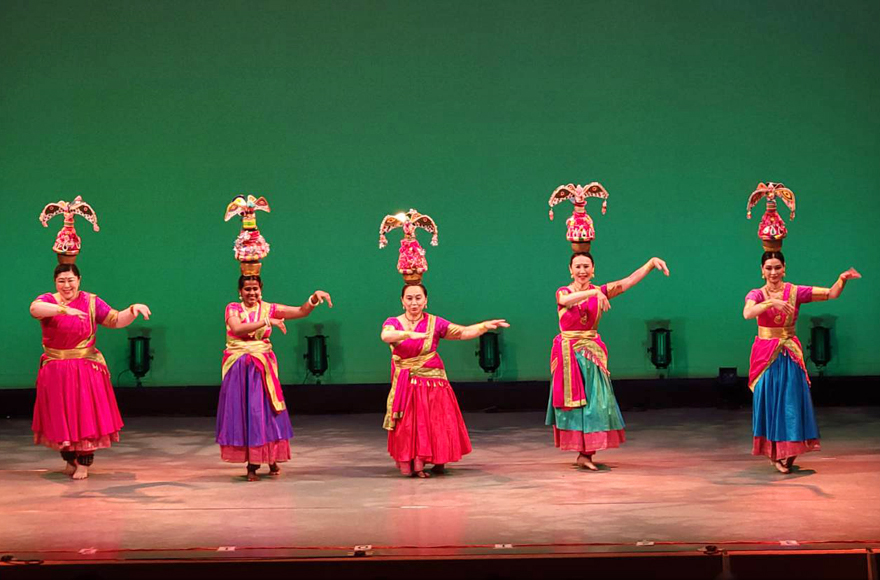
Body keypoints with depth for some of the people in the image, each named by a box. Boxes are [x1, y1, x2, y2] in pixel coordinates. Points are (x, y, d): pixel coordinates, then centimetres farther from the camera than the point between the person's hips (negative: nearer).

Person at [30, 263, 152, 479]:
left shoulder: (91, 302, 2)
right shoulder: (48, 300, -2)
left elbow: (116, 320, 2)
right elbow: (35, 308, -26)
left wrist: (133, 310, -18)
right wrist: (64, 309, -40)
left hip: (86, 370, 0)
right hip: (55, 372, 0)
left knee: (86, 415, -2)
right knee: (61, 418, 7)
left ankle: (84, 463, 8)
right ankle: (70, 460, 25)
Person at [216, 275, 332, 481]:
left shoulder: (269, 309, 5)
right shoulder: (233, 309, 0)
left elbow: (301, 311, 0)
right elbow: (237, 329, -20)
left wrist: (314, 297, -18)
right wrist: (266, 321, -24)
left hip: (262, 368, 1)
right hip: (238, 369, -1)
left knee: (264, 411, 0)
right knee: (242, 412, 0)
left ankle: (272, 459, 14)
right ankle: (252, 465, 7)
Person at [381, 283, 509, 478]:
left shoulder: (435, 323, 2)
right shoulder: (393, 322, 1)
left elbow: (463, 332, -2)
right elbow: (386, 336, -22)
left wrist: (485, 326, -17)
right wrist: (410, 334, -38)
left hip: (432, 383, 0)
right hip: (405, 386, 0)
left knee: (436, 425, -3)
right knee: (408, 425, -6)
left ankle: (437, 461, 13)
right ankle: (406, 463, 6)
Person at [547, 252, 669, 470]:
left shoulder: (600, 291, 5)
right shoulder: (563, 292, 0)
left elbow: (630, 280, -5)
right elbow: (566, 300, -26)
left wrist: (651, 263, -16)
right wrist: (592, 293, -39)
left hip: (591, 353, 1)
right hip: (568, 353, -1)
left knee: (593, 400, -6)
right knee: (573, 400, 1)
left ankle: (586, 454, -4)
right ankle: (583, 453, 9)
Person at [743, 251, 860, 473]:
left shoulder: (795, 292, 0)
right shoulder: (756, 295, -2)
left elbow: (831, 294, -3)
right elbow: (747, 313, -24)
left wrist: (842, 279, -21)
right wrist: (772, 303, -36)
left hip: (789, 355, 0)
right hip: (765, 355, 0)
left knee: (790, 401, -1)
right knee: (768, 401, 3)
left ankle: (786, 453, 9)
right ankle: (773, 451, 15)